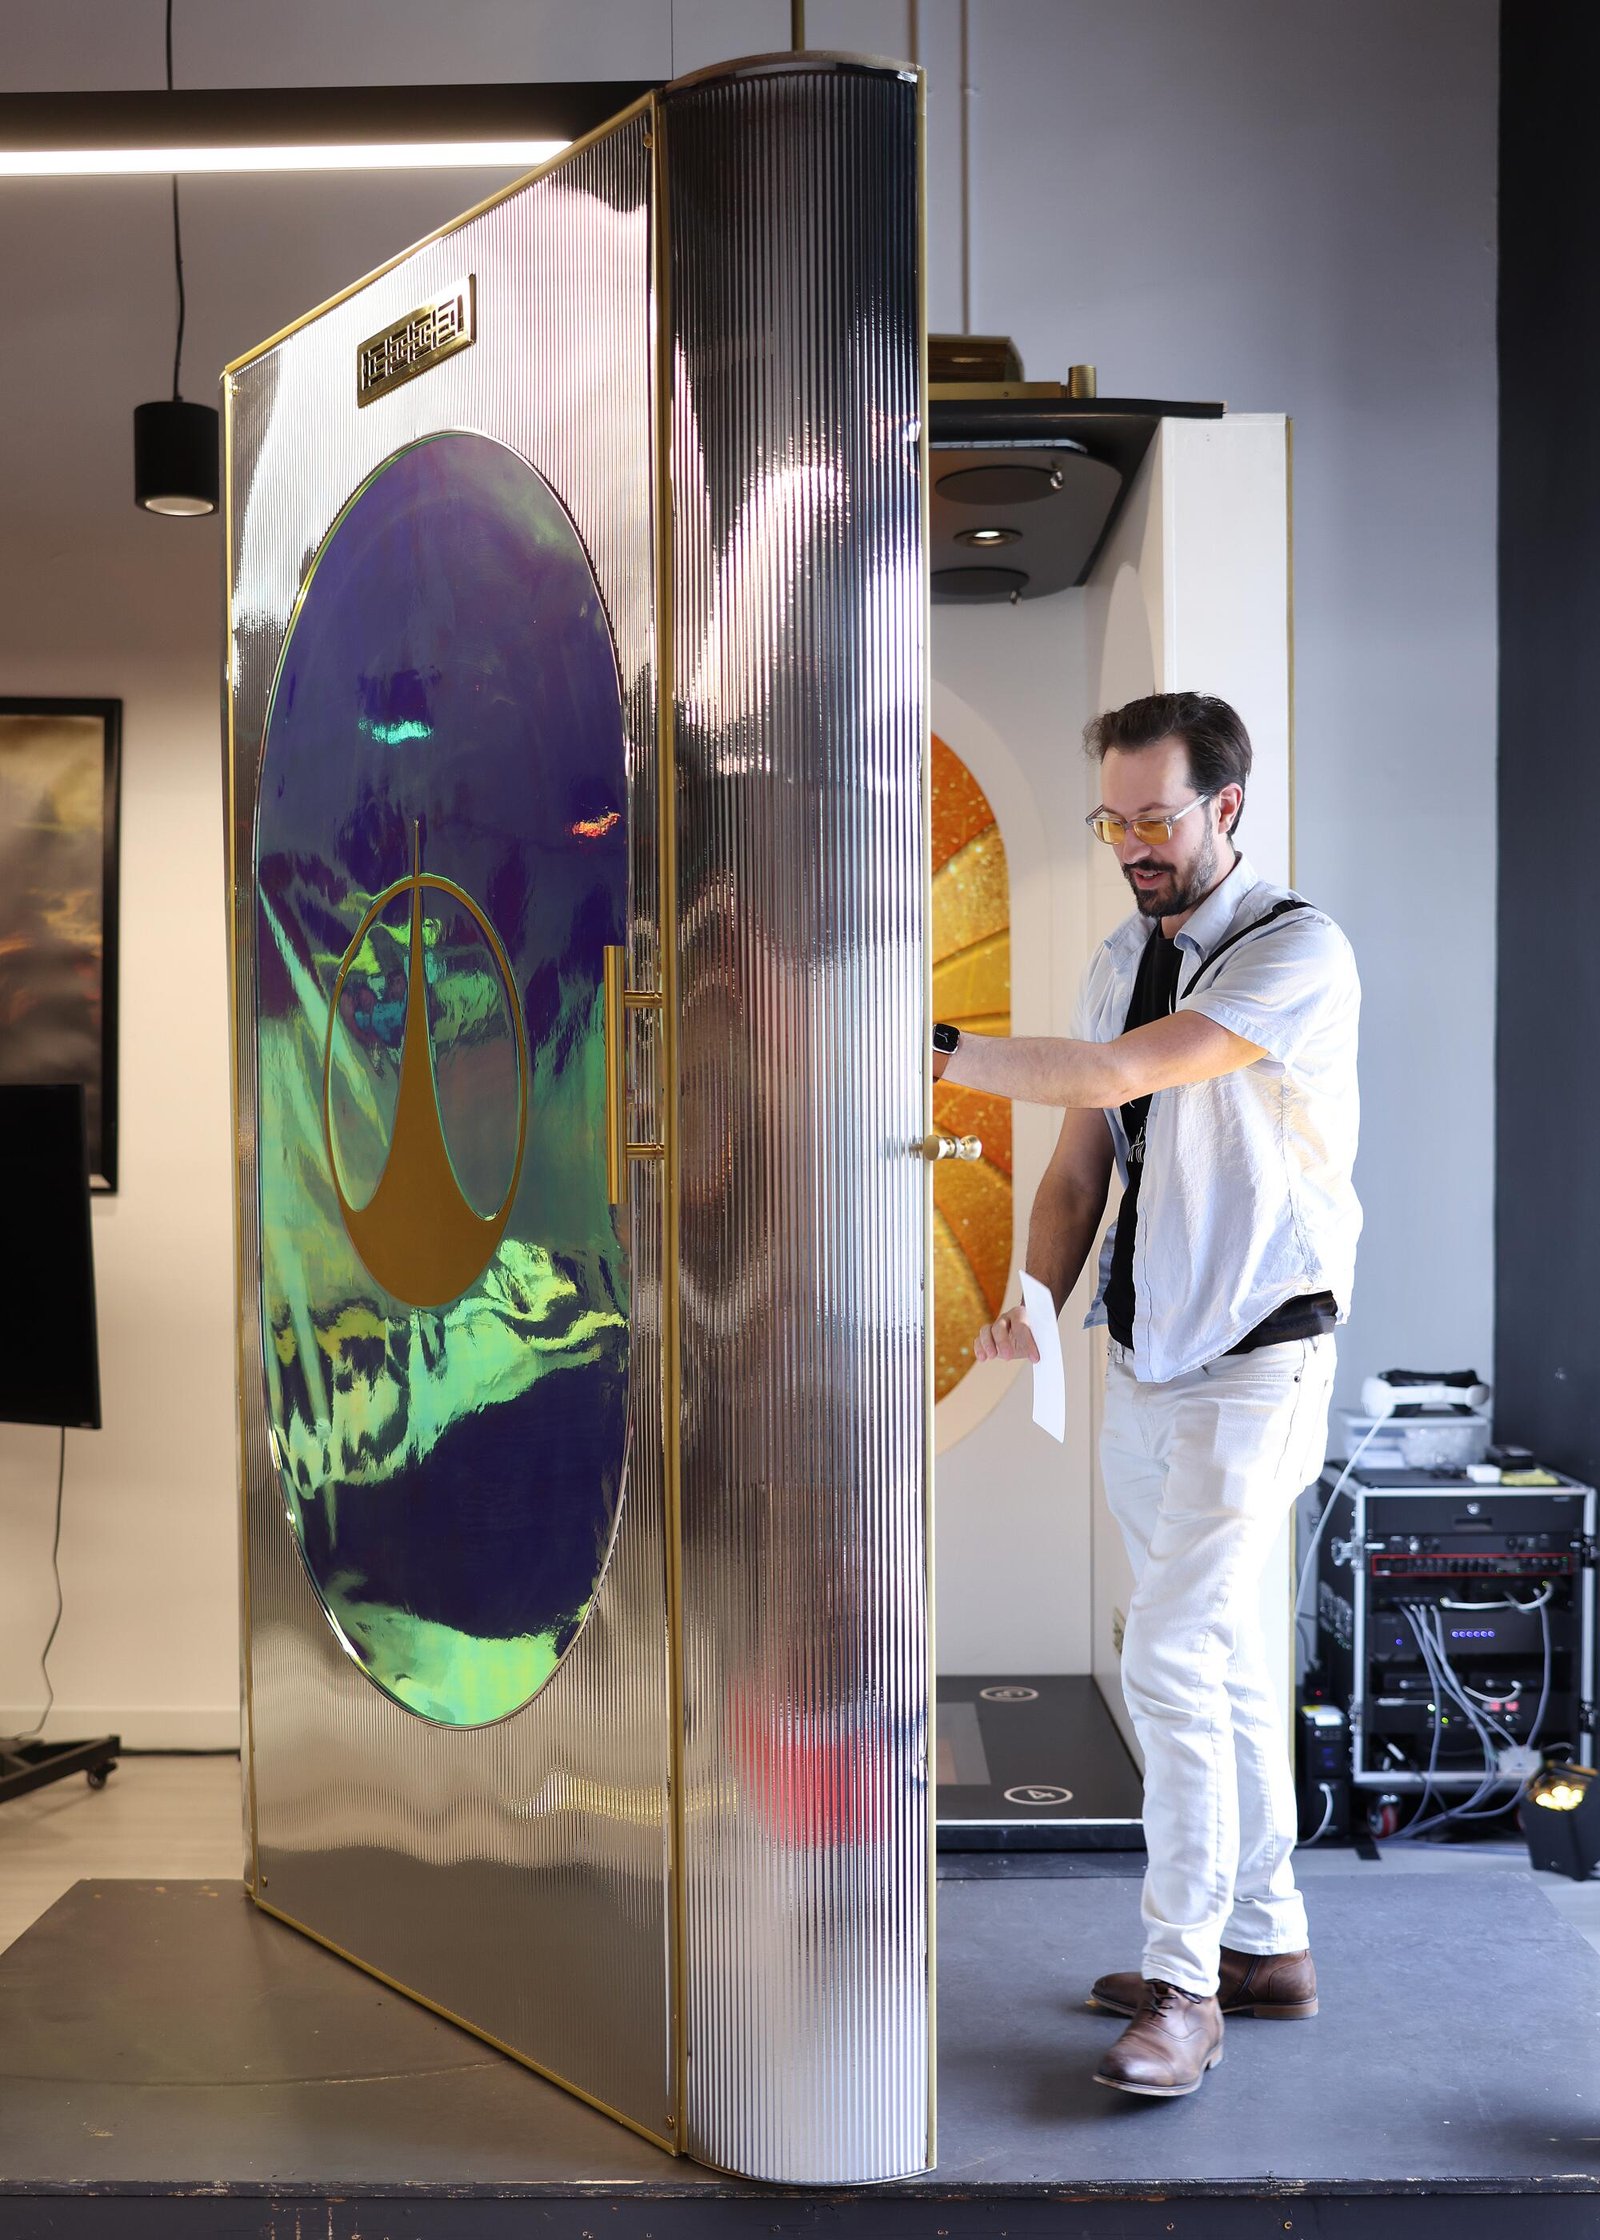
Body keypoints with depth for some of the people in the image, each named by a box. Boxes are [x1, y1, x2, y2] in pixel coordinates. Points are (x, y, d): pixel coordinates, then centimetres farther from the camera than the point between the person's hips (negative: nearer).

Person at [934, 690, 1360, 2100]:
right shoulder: (1121, 959, 10)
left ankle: (1184, 1983, 1)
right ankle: (1267, 1943, 28)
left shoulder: (1298, 953, -15)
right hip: (1143, 1361, 8)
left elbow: (1114, 1075, -27)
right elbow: (1079, 1161, 11)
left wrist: (940, 1051, -24)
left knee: (1173, 1659, -12)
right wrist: (1037, 1303, -2)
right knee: (1222, 1656, 15)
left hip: (1254, 1364, -8)